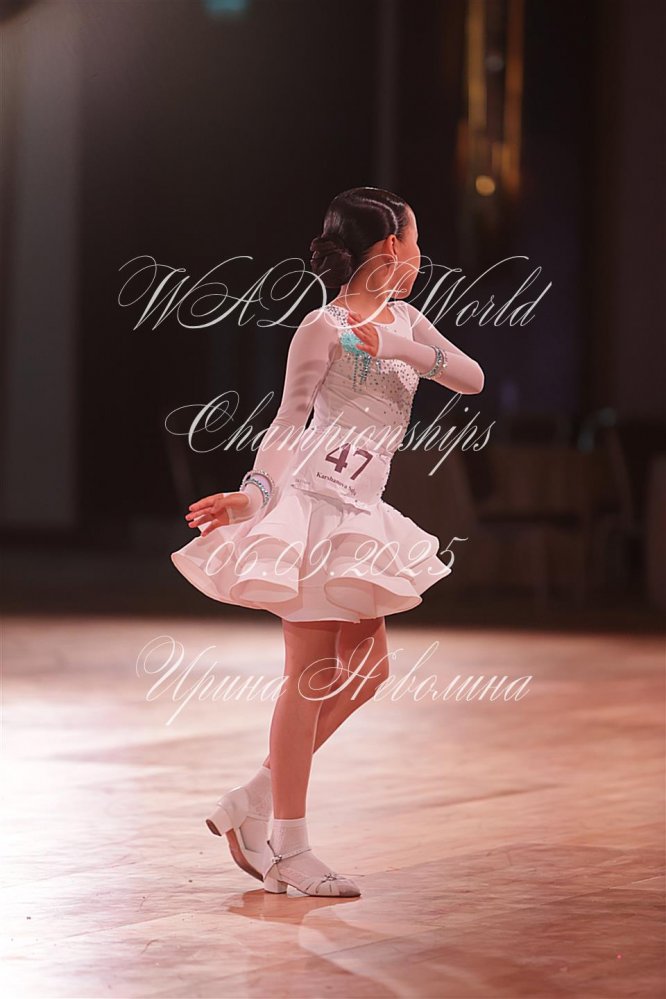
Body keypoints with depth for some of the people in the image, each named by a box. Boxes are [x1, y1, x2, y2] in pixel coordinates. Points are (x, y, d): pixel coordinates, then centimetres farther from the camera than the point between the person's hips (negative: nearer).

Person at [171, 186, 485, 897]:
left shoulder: (403, 321, 14)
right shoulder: (325, 327, -9)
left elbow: (472, 379, 5)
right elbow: (289, 422, -11)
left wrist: (405, 350, -10)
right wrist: (255, 492, -24)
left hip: (357, 515, 9)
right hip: (312, 505, -9)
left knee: (366, 669, 10)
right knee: (310, 678, -6)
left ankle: (250, 804, 16)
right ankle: (289, 852, 0)